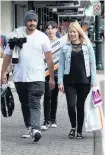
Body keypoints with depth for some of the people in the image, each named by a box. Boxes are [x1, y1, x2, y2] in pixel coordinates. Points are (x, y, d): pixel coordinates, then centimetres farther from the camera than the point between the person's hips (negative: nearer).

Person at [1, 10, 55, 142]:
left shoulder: (42, 37, 1)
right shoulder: (16, 34, 4)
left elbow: (49, 59, 4)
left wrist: (52, 78, 2)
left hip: (36, 77, -3)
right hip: (19, 77, 3)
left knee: (34, 104, -15)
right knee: (25, 104, 12)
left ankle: (36, 129, -28)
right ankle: (29, 127, 24)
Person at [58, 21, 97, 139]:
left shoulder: (87, 46, 4)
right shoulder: (65, 47, 5)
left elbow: (92, 64, 4)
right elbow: (61, 65, 6)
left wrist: (93, 81, -2)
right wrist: (60, 82, -2)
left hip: (84, 80, 0)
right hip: (69, 81, 0)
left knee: (81, 106, 5)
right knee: (71, 105, -8)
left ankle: (79, 130, 19)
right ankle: (73, 127, 17)